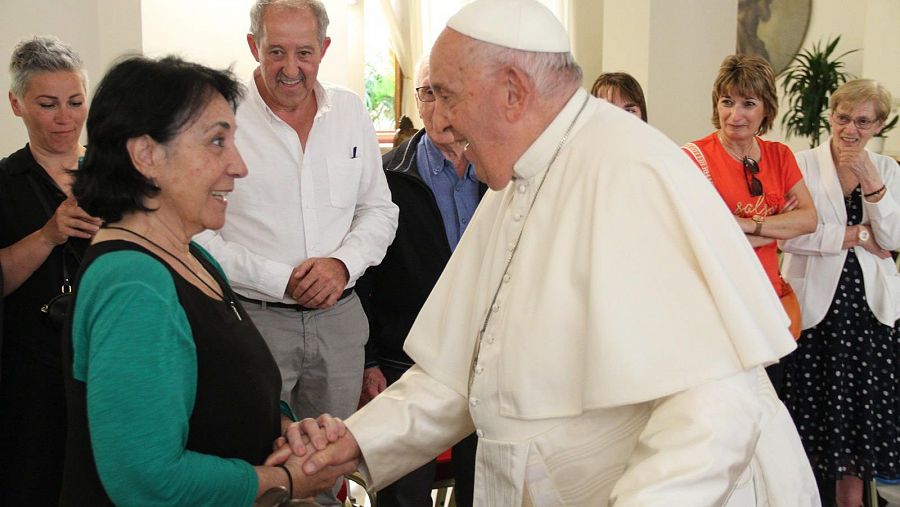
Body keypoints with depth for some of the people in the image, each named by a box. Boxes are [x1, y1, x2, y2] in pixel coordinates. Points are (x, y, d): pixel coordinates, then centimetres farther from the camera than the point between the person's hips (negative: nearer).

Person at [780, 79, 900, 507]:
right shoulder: (804, 165, -4)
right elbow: (789, 235, -15)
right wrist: (859, 235, -10)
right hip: (815, 304, -4)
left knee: (859, 407, 9)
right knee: (814, 405, 0)